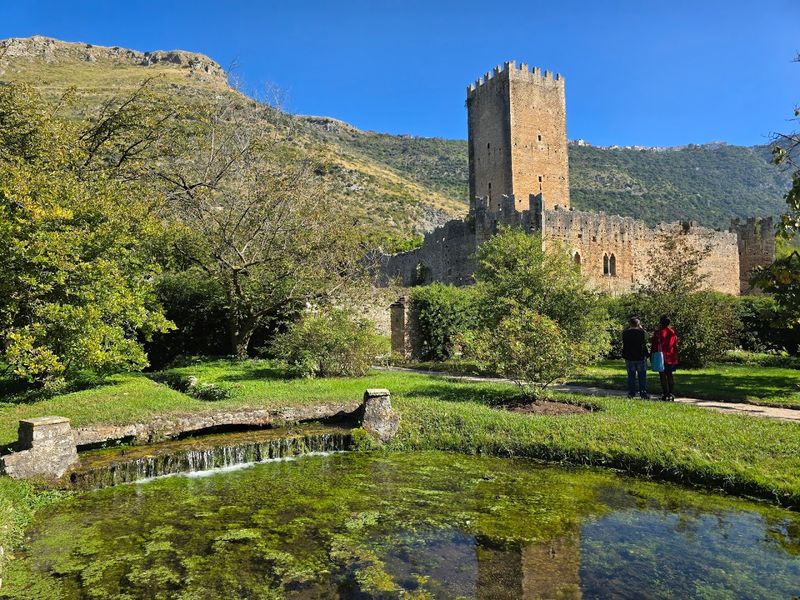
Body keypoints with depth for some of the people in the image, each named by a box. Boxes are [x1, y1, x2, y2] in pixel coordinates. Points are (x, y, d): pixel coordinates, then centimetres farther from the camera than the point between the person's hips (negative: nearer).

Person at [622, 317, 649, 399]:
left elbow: (624, 344, 6)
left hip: (629, 357, 2)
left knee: (631, 375, 7)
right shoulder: (642, 332, -9)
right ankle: (643, 393, 5)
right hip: (641, 357, -2)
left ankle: (631, 393, 6)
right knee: (642, 376, 6)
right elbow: (645, 342, -1)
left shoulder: (625, 333, -1)